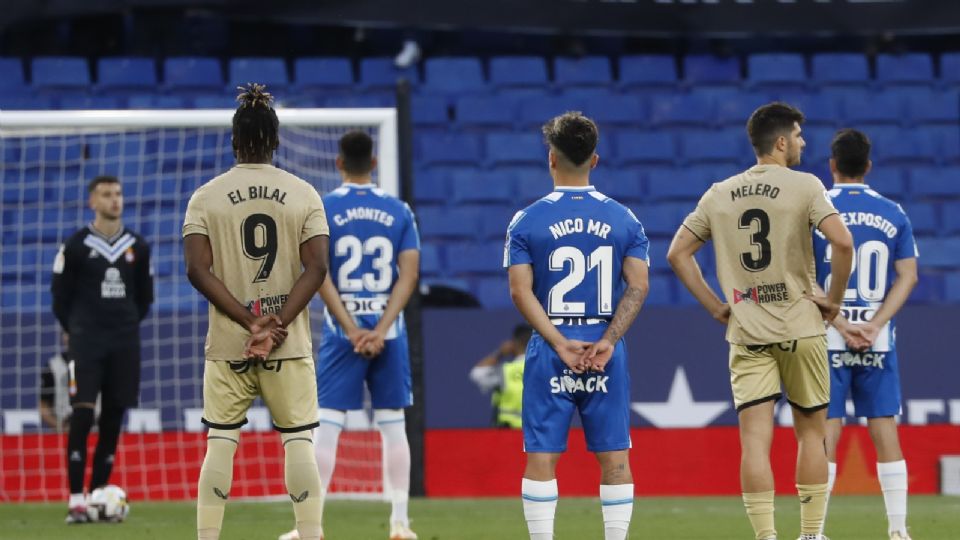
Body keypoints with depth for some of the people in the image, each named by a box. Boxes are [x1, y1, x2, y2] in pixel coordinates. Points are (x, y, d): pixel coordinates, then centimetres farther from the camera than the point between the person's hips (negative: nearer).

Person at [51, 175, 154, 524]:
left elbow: (145, 295, 19)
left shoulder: (137, 247, 8)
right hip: (87, 340, -4)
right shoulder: (76, 246, -3)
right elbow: (60, 295, 3)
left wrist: (128, 325, 12)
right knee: (82, 415, -12)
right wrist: (76, 331, 4)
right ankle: (75, 500, -13)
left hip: (124, 343, 4)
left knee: (113, 417, 4)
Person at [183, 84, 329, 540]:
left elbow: (198, 270, -8)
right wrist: (276, 325, -11)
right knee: (298, 443, 3)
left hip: (227, 346, 0)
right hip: (290, 346, 0)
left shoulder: (206, 197, 0)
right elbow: (316, 268, -8)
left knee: (219, 445, 5)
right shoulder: (303, 194, 1)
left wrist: (249, 322, -10)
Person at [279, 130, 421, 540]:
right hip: (388, 330, 2)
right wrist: (380, 331, -7)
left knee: (327, 424, 0)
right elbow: (409, 276, -2)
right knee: (393, 426, 8)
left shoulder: (321, 209, -2)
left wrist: (352, 331, -8)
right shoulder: (399, 211, 4)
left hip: (341, 331, -2)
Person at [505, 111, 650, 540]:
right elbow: (638, 286, -3)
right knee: (614, 456, 5)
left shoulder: (527, 220, 0)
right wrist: (608, 341, -8)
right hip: (607, 353, 1)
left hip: (549, 350, -1)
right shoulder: (623, 219, 5)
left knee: (542, 457, 1)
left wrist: (559, 343, -9)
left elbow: (521, 291, -7)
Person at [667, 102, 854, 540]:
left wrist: (714, 306, 11)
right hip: (801, 329, -2)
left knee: (755, 438, -2)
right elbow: (842, 242, -18)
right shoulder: (804, 186, -6)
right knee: (811, 432, 11)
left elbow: (677, 253, 8)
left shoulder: (719, 195, 7)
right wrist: (834, 298, -4)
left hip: (746, 334, 2)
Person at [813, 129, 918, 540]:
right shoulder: (893, 214, 5)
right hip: (879, 342, 2)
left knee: (825, 433, -1)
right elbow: (908, 277, 1)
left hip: (827, 338, -2)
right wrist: (873, 325, -5)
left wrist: (841, 325, -9)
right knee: (885, 431, 5)